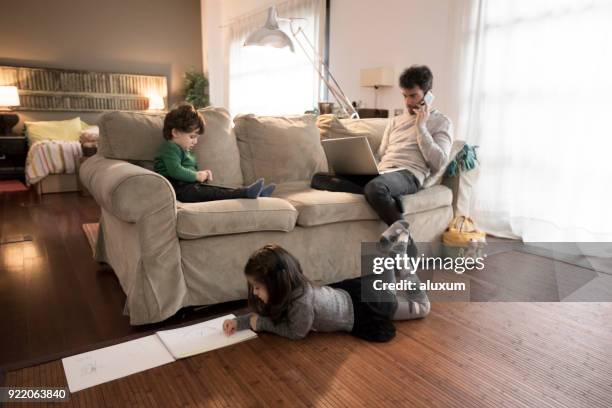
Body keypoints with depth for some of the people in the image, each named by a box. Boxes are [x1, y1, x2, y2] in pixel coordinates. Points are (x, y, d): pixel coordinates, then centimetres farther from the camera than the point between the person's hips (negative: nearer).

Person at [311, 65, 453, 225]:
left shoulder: (441, 122, 10)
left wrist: (420, 126, -2)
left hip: (408, 174, -7)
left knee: (375, 187, -43)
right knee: (319, 178, -15)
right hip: (380, 173, 7)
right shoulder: (395, 121, 27)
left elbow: (438, 163, -5)